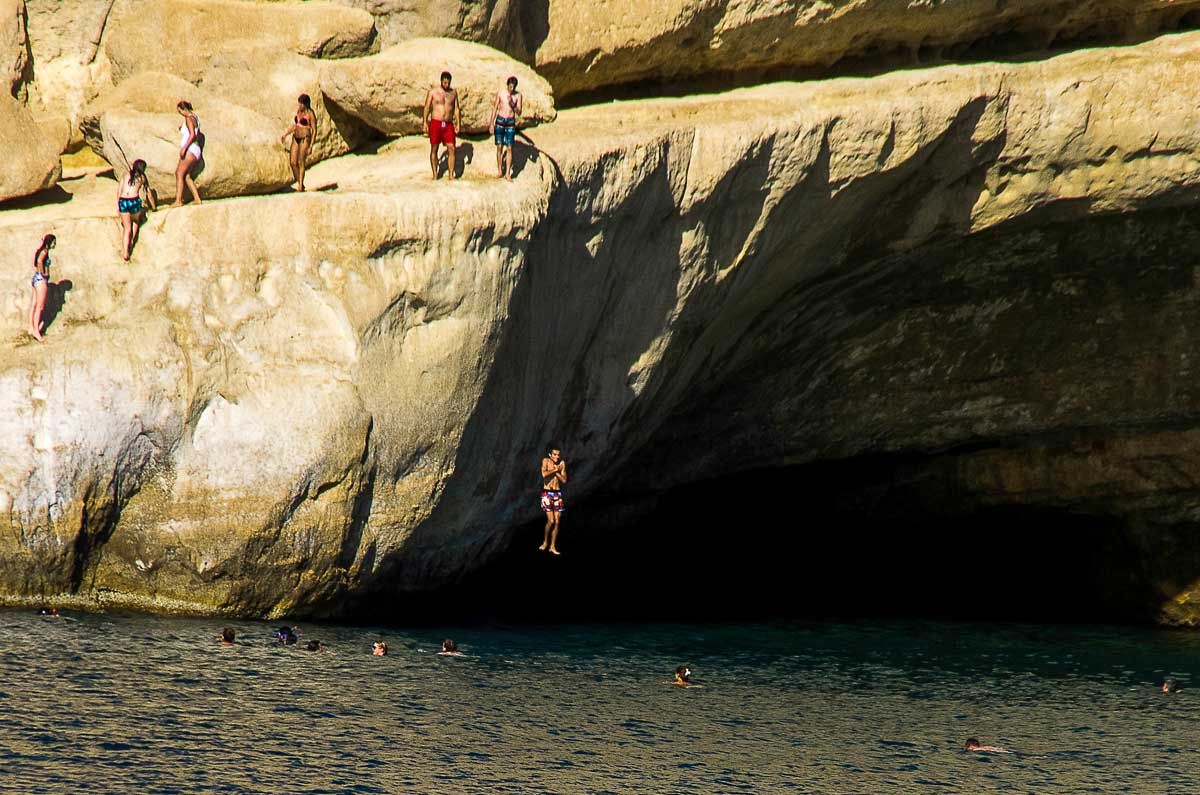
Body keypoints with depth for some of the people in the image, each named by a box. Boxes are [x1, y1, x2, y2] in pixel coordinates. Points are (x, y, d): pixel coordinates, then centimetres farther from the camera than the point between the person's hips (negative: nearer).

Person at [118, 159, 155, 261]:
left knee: (127, 228, 11)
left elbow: (119, 191, 9)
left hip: (123, 202, 1)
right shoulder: (142, 177, 16)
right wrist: (154, 207, 35)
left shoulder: (126, 176, 19)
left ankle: (125, 253, 1)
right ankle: (131, 241, 21)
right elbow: (149, 193, 22)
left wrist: (117, 206, 10)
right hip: (134, 201, -1)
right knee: (136, 221, 32)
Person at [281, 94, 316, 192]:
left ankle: (301, 186, -6)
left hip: (305, 139, -7)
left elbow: (314, 130, -11)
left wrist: (311, 146, -15)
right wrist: (285, 135, 9)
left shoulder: (310, 114, -12)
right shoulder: (298, 111, 9)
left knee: (301, 162, -11)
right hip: (296, 138, 7)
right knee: (293, 163, 0)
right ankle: (299, 184, 14)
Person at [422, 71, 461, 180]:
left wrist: (458, 123, 5)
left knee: (451, 149, -7)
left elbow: (456, 109, 12)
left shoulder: (453, 93, 8)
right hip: (435, 123, -2)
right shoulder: (433, 92, 0)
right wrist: (424, 122, -4)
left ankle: (451, 175, -5)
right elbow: (427, 108, 2)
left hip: (448, 124, 2)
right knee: (434, 149, 4)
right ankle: (435, 174, 12)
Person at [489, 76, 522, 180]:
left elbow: (519, 113, -2)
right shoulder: (501, 94, -1)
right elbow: (495, 109, 5)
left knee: (509, 148, -4)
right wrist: (492, 124, 2)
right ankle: (499, 171, 14)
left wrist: (513, 105, -20)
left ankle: (507, 173, -3)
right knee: (499, 147, 2)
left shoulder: (518, 95, -1)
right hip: (500, 121, 0)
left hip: (510, 123, 0)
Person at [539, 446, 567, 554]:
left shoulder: (562, 463, 5)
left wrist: (556, 471, -11)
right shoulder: (546, 461, -4)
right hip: (547, 493, -4)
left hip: (558, 494, 4)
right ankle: (545, 542, 14)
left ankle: (553, 546, 9)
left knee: (557, 521, 0)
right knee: (551, 521, -10)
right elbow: (544, 474, -21)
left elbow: (564, 480, -1)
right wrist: (555, 470, -12)